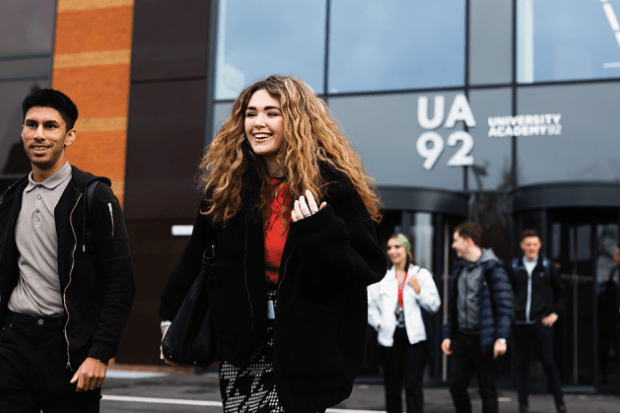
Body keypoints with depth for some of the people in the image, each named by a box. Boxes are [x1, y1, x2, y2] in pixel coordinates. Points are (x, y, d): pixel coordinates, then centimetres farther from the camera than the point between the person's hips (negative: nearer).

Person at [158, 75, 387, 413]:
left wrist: (320, 233, -26)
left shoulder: (333, 184, -10)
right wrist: (170, 315, 19)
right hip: (242, 345, 4)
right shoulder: (228, 182, 3)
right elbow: (196, 255, 16)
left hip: (305, 351, -4)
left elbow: (370, 270, -10)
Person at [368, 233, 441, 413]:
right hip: (390, 338, 2)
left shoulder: (421, 274, 5)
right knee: (391, 387, 6)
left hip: (415, 337, -2)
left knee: (413, 386, -8)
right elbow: (370, 305, 11)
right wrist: (379, 324, -1)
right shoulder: (382, 277, 9)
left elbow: (434, 305, 1)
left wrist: (418, 290, -13)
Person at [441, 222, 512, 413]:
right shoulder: (460, 268, 13)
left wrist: (501, 338, -22)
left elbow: (505, 305, -15)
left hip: (484, 340, -7)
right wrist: (448, 334, 12)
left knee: (487, 390, 2)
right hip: (462, 338, 7)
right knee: (456, 384, 6)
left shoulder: (492, 268, -10)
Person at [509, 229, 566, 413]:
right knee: (521, 365, 5)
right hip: (520, 323, 2)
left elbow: (560, 291, 12)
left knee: (548, 363, -2)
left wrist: (556, 313, 4)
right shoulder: (514, 267, 6)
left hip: (541, 322, -2)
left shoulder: (547, 266, 3)